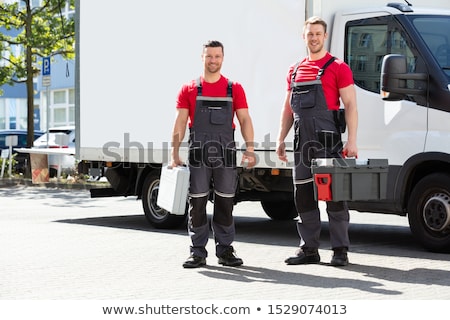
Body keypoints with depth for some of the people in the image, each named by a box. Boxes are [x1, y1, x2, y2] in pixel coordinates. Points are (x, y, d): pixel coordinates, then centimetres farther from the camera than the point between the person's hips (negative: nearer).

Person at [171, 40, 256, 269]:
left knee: (225, 204, 5)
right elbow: (180, 123, 4)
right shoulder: (189, 90, 7)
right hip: (198, 155, 0)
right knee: (197, 204, 1)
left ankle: (225, 251, 14)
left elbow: (245, 120, 3)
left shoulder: (235, 89, 8)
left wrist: (249, 148, -10)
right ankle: (198, 253, 8)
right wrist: (175, 153, -5)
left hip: (226, 155, 1)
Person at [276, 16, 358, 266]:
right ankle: (309, 249, 16)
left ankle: (340, 250, 1)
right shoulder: (295, 71, 16)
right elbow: (288, 109, 22)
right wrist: (281, 139, 16)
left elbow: (351, 106, -6)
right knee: (303, 196, 8)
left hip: (328, 140, -6)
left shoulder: (338, 68, -1)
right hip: (302, 141, 6)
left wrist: (352, 141, -14)